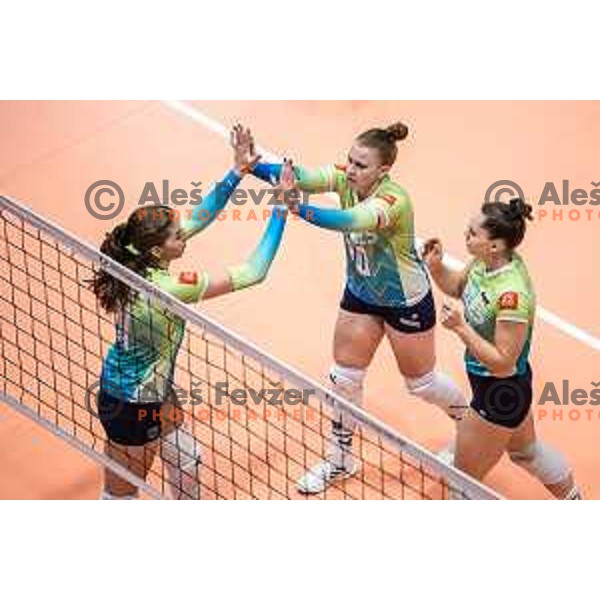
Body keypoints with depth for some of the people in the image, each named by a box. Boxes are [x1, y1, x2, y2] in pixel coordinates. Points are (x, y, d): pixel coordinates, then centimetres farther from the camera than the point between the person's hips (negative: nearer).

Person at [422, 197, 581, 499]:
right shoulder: (487, 261, -11)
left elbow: (502, 362, -31)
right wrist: (435, 266, -10)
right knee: (526, 450, 34)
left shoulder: (511, 295, -36)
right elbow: (456, 286, 10)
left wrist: (461, 327, -34)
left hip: (500, 392, -10)